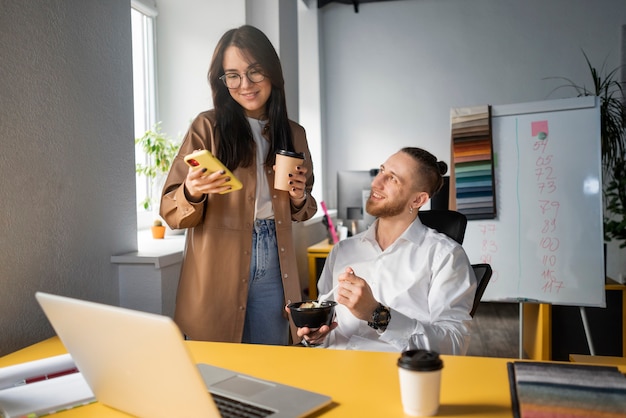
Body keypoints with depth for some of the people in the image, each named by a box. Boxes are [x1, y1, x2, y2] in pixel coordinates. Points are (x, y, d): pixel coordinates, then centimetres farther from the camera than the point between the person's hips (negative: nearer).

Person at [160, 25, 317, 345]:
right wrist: (192, 193, -27)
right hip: (217, 273, -3)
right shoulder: (207, 127, -5)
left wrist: (299, 198, -3)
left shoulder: (294, 134, 8)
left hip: (273, 269, 4)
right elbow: (171, 210, -6)